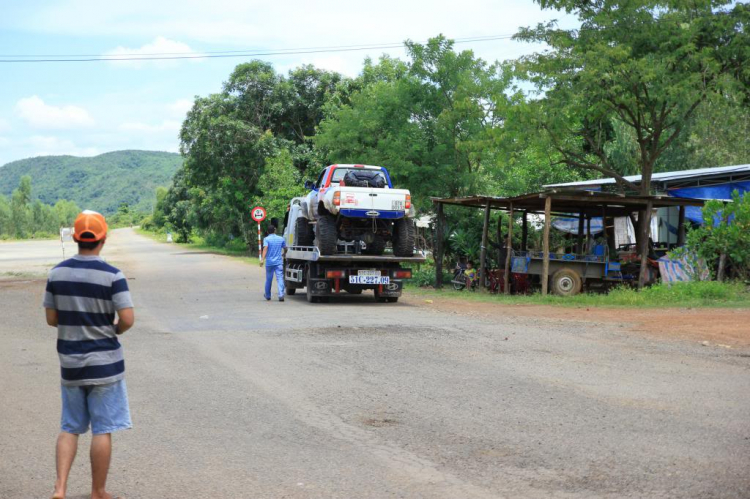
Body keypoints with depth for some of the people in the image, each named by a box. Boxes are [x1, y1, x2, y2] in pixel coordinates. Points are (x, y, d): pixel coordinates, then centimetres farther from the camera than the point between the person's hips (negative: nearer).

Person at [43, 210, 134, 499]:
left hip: (70, 364, 4)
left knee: (69, 428, 16)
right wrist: (114, 330, 4)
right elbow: (127, 319, -16)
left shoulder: (57, 273, 0)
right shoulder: (112, 276, -14)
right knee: (102, 430, 6)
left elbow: (51, 318, 3)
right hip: (104, 363, -4)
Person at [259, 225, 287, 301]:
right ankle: (281, 295, -21)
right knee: (280, 278, -6)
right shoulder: (281, 239, 8)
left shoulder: (266, 239, -2)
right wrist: (283, 254, 41)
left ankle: (267, 296, 25)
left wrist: (262, 259, -26)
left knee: (268, 279, 12)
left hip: (269, 262, -1)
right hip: (279, 262, 1)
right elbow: (285, 249, 19)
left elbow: (265, 248, -18)